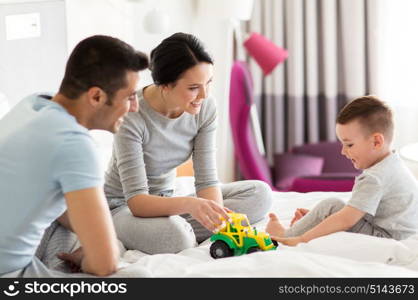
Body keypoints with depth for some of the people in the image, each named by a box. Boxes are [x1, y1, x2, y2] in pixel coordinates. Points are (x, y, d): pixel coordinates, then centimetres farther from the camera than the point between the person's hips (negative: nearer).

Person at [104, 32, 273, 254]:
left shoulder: (205, 107, -11)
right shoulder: (132, 116, -27)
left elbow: (207, 180, -9)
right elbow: (136, 201, -30)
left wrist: (217, 216, -31)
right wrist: (188, 204, -49)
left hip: (165, 200, 7)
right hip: (122, 207, -7)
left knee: (260, 193, -10)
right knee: (174, 235, -41)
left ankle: (181, 227, -14)